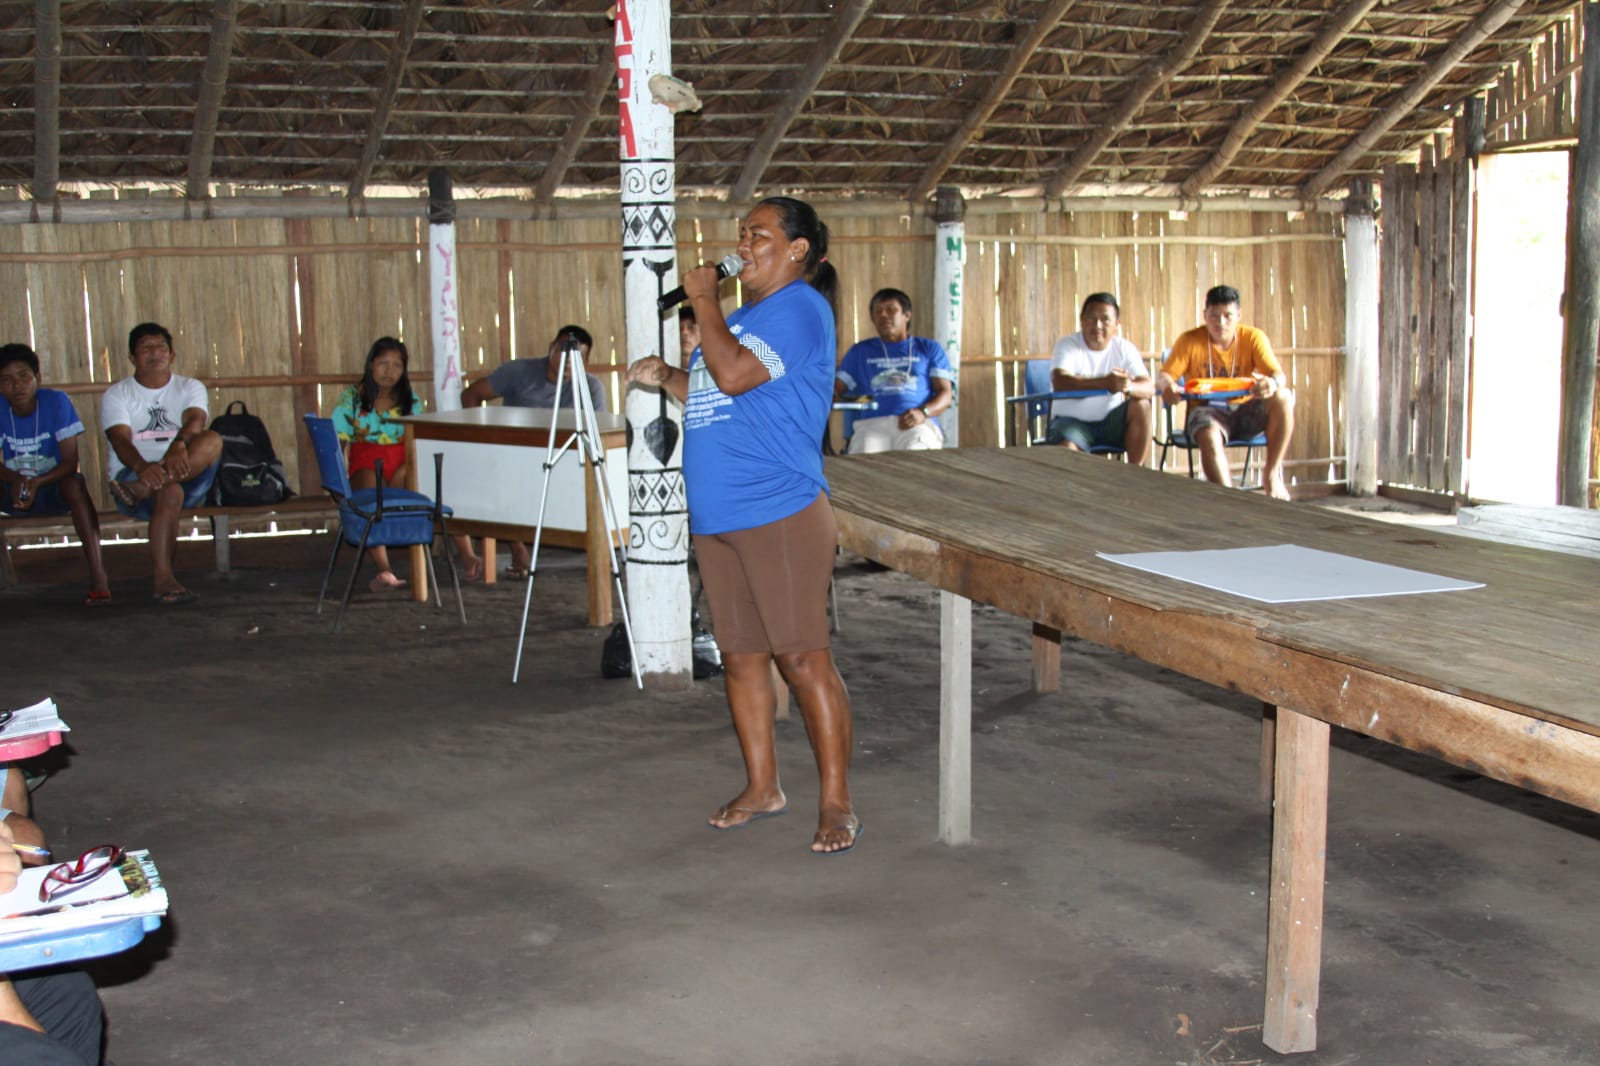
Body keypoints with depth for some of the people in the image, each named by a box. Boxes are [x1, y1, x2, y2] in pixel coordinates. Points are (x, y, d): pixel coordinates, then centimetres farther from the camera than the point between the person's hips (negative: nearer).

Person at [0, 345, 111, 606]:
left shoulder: (56, 402, -12)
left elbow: (71, 462, -16)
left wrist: (37, 482, -33)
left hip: (54, 487, -2)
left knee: (75, 484, -35)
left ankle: (97, 573, -44)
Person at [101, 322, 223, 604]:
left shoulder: (190, 388, 10)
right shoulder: (116, 395, 5)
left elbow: (195, 420, -14)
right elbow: (120, 439, -14)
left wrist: (179, 445, -40)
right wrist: (143, 467, -39)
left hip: (188, 478, 2)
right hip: (135, 473, -2)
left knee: (212, 441, -29)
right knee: (170, 492, -37)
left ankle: (141, 491, -42)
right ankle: (163, 577, -37)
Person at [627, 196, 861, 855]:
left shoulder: (799, 308, -7)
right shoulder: (743, 315, 21)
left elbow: (734, 375, -21)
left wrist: (702, 299, -9)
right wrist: (667, 376, 16)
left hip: (780, 513, -9)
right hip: (717, 517, 9)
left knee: (803, 658, -6)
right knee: (740, 657, 12)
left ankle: (836, 800, 2)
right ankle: (762, 786, 24)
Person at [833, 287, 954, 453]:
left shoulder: (929, 348, 23)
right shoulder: (860, 351, 29)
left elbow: (946, 393, 12)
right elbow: (836, 388, 20)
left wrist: (923, 412, -9)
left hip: (919, 423, -1)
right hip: (871, 423, 1)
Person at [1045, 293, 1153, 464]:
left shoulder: (1124, 348, 0)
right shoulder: (1067, 345, -8)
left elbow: (1149, 387, -12)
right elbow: (1060, 382, -28)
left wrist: (1128, 386, -38)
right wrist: (1105, 383, -41)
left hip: (1111, 421, 4)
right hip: (1072, 420, -4)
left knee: (1141, 406, -23)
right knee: (1066, 450, -35)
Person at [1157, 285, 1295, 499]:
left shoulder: (1253, 337, 0)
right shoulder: (1190, 341, -2)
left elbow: (1278, 374, -12)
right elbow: (1163, 376, -9)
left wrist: (1272, 383, -39)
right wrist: (1168, 386, -37)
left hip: (1246, 411, 2)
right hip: (1207, 411, -2)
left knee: (1283, 397, -27)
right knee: (1210, 436, -38)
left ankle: (1272, 474, -17)